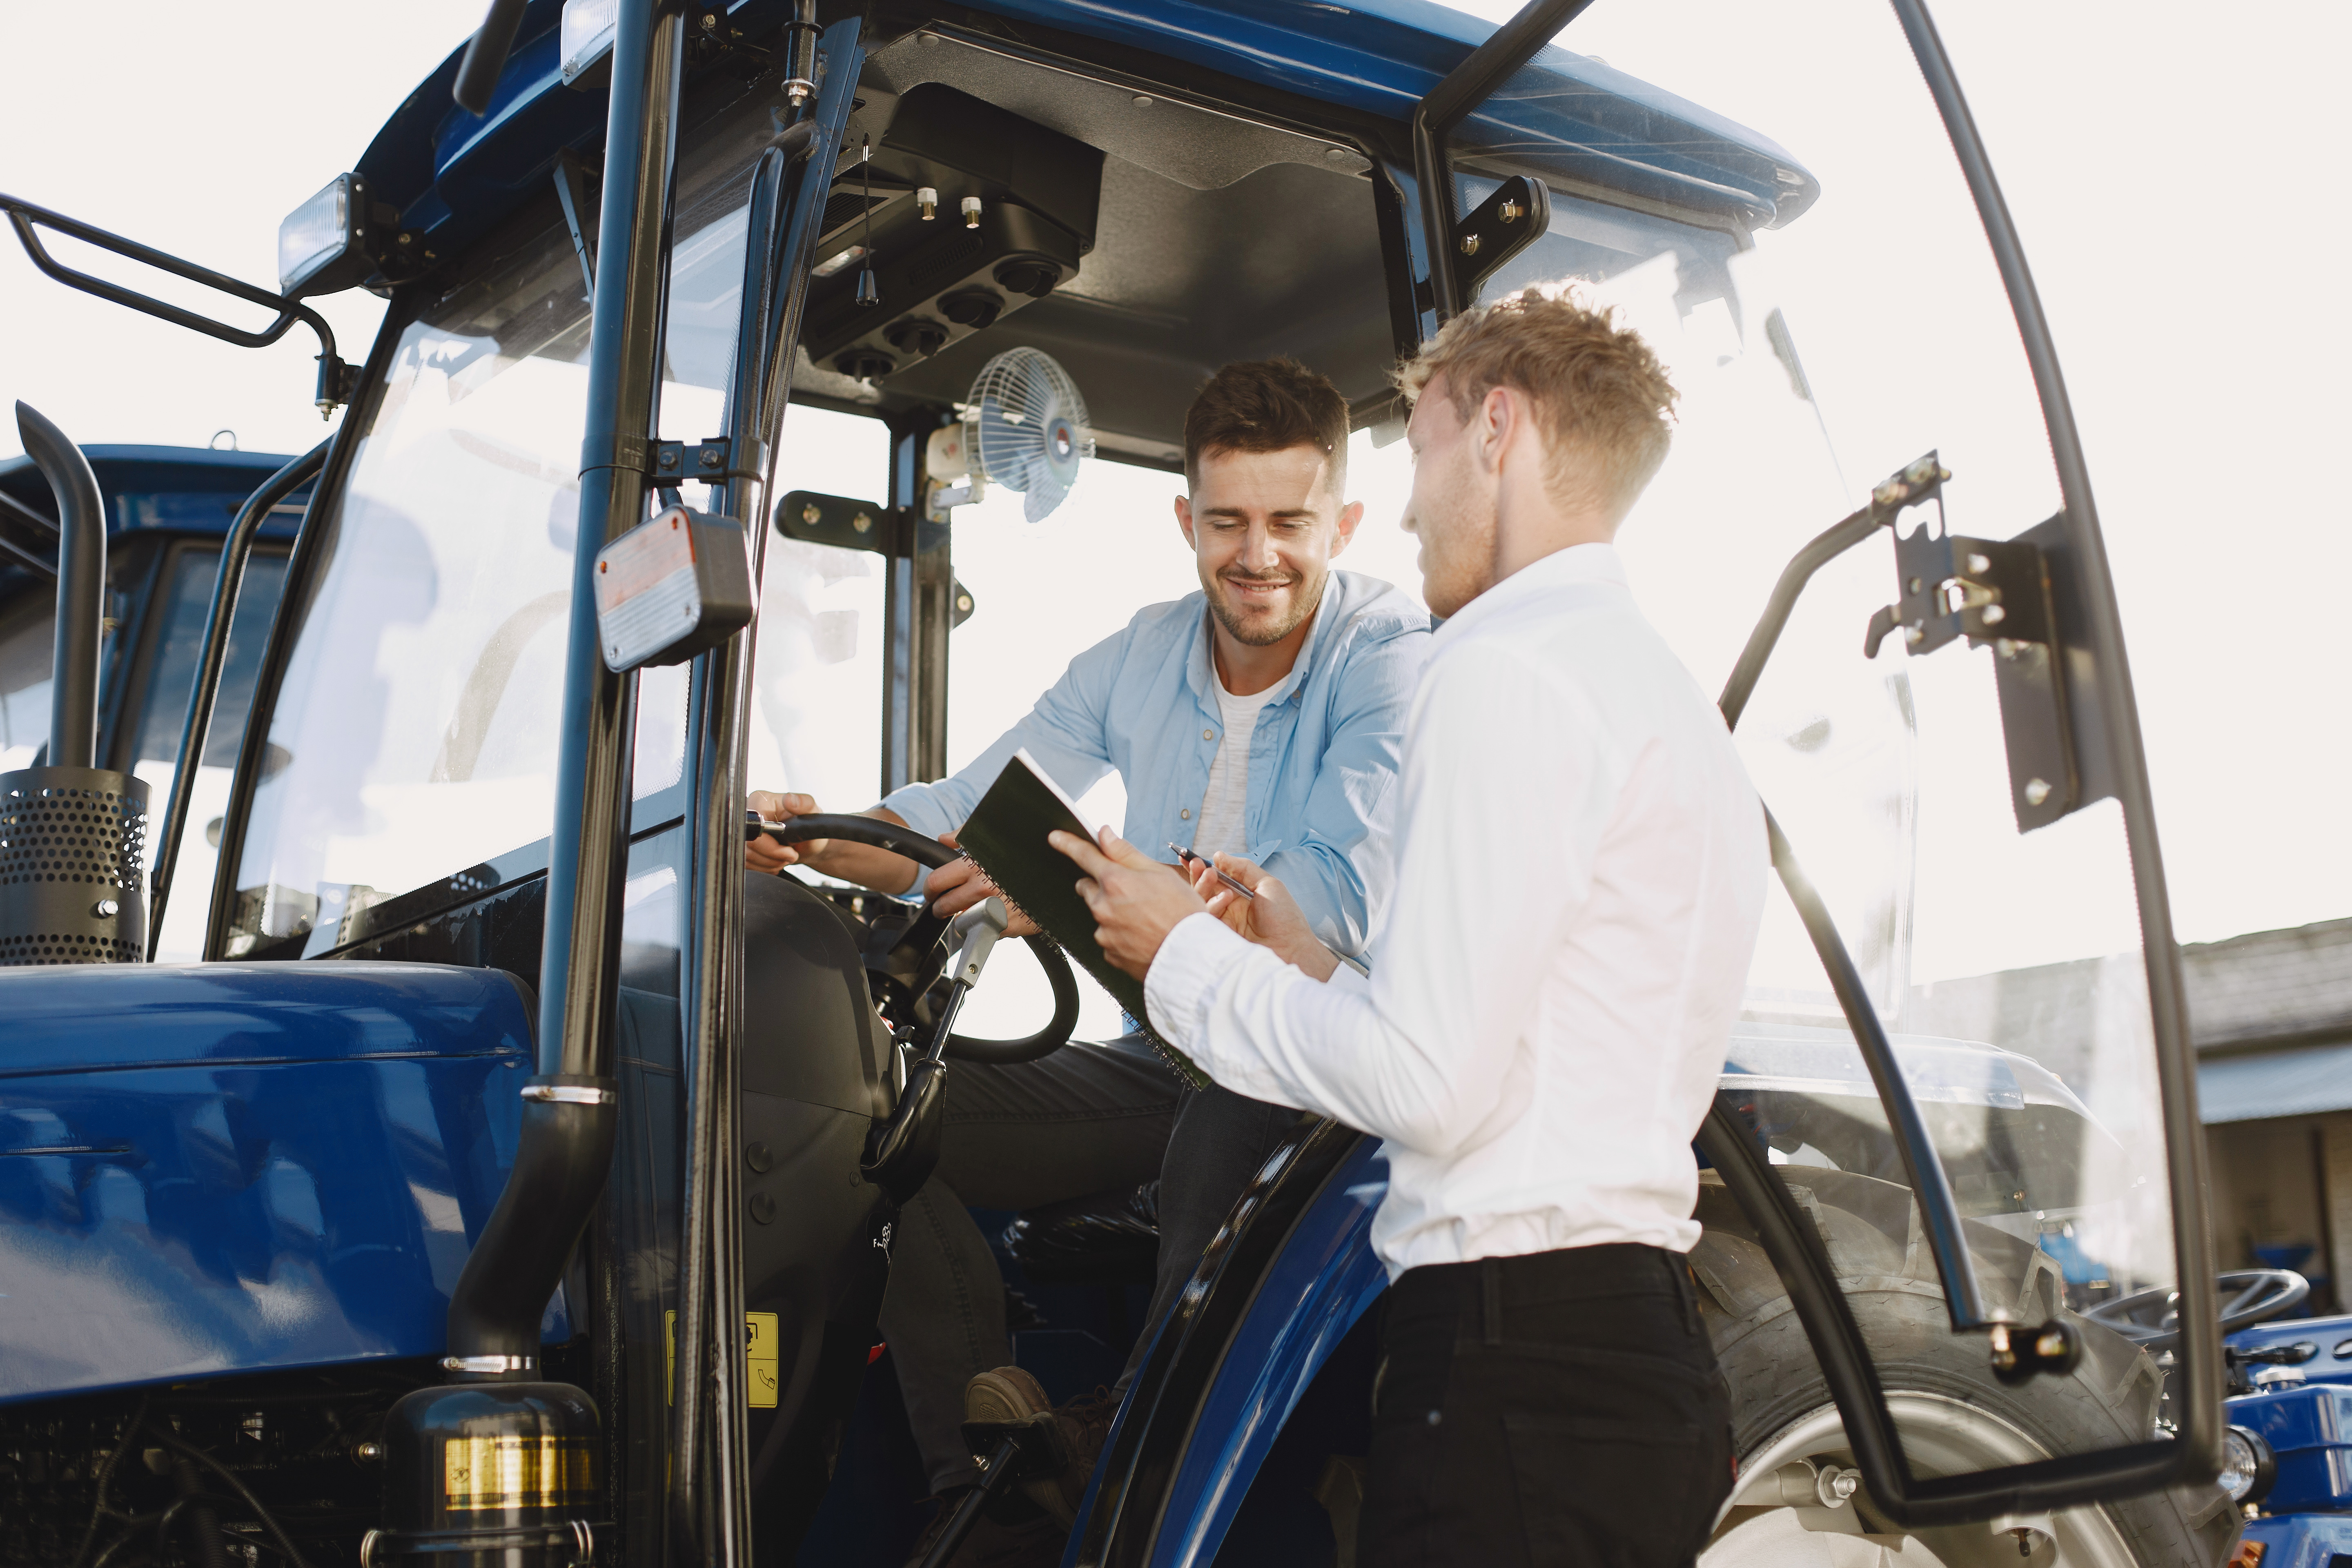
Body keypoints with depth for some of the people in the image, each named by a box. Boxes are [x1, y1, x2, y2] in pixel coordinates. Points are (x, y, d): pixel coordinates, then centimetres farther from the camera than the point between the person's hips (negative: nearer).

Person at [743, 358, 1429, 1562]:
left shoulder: (1389, 660, -11)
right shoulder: (1140, 657, 8)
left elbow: (1340, 896, -26)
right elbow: (964, 813, 8)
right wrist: (815, 836, -14)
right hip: (1163, 1056, 6)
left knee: (1225, 1141, -40)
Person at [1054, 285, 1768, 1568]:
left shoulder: (1507, 668, -12)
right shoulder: (1679, 703, 19)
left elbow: (1430, 1085, -18)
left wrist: (1192, 959, -3)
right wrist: (1308, 970, 18)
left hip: (1516, 1377, -10)